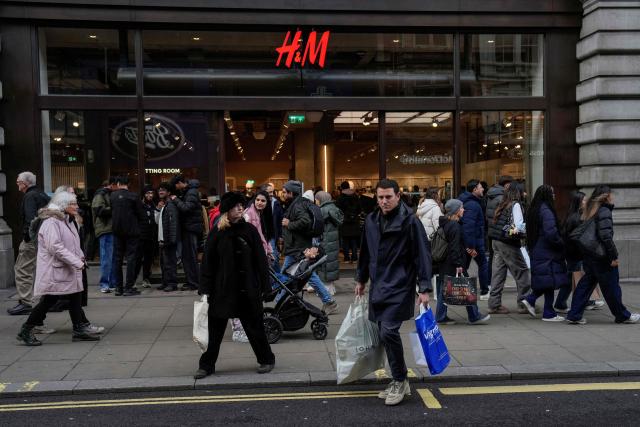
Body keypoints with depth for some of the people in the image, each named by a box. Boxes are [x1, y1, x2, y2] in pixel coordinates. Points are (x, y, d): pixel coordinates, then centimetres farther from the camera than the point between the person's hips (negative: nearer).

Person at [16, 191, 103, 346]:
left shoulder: (66, 221, 17)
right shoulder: (51, 223, -16)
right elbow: (55, 247, -25)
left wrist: (80, 257, 5)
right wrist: (76, 262, -25)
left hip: (69, 270, 10)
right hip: (54, 271, -9)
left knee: (76, 298, 8)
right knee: (49, 301, -3)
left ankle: (80, 329, 14)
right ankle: (26, 331, 11)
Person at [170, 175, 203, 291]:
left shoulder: (192, 193, -13)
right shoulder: (186, 192, 16)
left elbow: (186, 208, -23)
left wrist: (176, 199, -11)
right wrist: (176, 199, 3)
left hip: (191, 228, -9)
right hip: (187, 228, 9)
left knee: (191, 257, -5)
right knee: (186, 256, 12)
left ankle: (193, 283, 0)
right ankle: (190, 281, 18)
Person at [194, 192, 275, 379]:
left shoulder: (249, 230, -2)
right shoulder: (216, 233, -2)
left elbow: (260, 260, 0)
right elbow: (208, 263, -1)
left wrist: (264, 286, -3)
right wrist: (205, 290, -6)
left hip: (247, 289, 0)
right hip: (222, 288, 1)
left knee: (254, 325, 9)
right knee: (215, 328, 8)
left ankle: (266, 360, 26)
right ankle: (206, 365, 22)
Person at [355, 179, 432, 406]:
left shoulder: (409, 220, -10)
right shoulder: (371, 220, 9)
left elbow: (422, 255, -11)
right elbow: (365, 252, 19)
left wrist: (424, 288, -15)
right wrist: (361, 279, 22)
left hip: (400, 287, -6)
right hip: (378, 286, 6)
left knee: (389, 331, -16)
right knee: (385, 335, 9)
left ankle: (400, 381, 3)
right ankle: (399, 381, 23)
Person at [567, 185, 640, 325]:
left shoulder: (589, 211, 12)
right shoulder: (604, 211, -14)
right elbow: (606, 236, -22)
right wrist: (614, 256, -17)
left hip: (588, 256, 8)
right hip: (601, 256, -8)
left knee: (586, 284, 11)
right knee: (611, 286, 6)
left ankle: (574, 315, 9)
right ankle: (622, 316, 21)